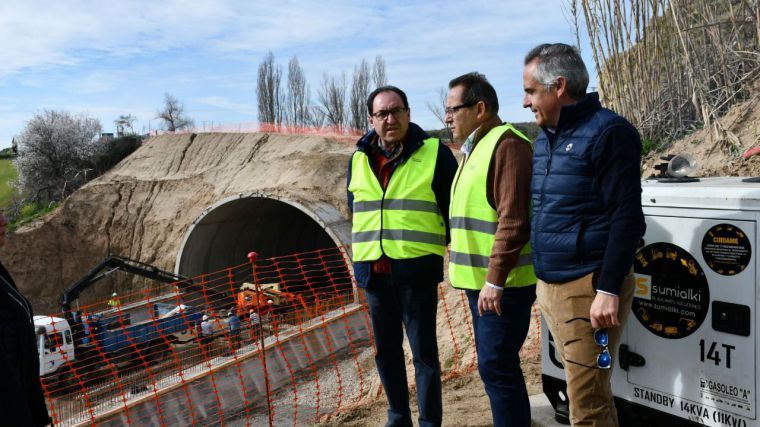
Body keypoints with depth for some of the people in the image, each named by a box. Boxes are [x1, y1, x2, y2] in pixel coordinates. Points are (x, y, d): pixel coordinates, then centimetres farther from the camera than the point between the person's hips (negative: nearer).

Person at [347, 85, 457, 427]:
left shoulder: (435, 153, -5)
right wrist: (363, 259, 13)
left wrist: (454, 249, -1)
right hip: (373, 271, 5)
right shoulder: (359, 159, 9)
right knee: (385, 350, 14)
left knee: (424, 352, 2)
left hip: (416, 269, -5)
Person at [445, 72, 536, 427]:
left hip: (500, 284, -10)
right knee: (495, 363, 18)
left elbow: (513, 221, -22)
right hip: (479, 279, 10)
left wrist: (495, 280, -23)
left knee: (496, 366, -4)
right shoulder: (476, 148, 17)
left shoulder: (506, 145, -15)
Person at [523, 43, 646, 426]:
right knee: (585, 391, 17)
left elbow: (626, 217, -15)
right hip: (549, 284, 8)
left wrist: (608, 290, -18)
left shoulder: (608, 132, -11)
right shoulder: (544, 138, 13)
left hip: (588, 287, -8)